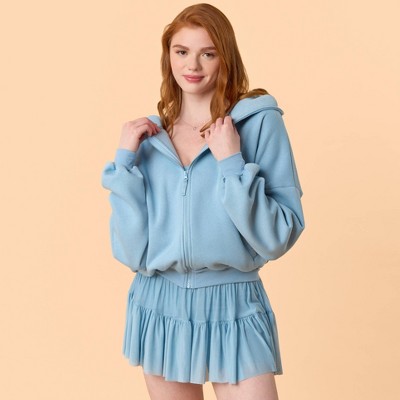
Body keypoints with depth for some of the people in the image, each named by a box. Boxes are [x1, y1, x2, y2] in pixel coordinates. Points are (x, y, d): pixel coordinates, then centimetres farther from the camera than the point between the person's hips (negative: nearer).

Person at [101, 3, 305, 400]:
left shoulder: (260, 122, -7)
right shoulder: (149, 134, 3)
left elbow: (278, 239, -10)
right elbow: (131, 252, -3)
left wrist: (232, 164, -18)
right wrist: (124, 160, -9)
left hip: (232, 307, -3)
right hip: (160, 305, 3)